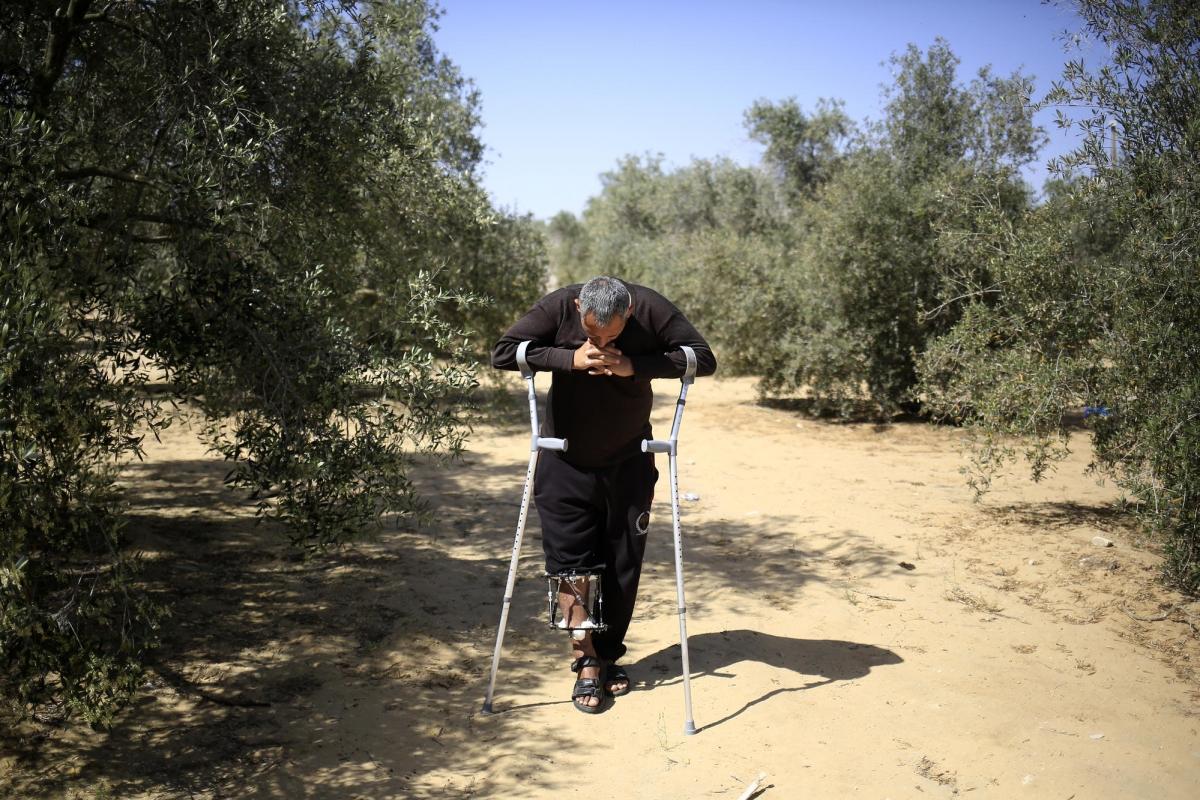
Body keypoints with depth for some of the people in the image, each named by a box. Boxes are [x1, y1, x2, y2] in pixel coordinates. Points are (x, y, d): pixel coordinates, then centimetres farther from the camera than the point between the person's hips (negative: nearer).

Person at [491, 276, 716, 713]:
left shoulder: (652, 309, -17)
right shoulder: (558, 307, -18)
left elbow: (703, 358, -16)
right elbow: (503, 352, -17)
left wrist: (636, 366, -27)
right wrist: (569, 358, -28)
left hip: (629, 463, 1)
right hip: (564, 463, -1)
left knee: (623, 566, 7)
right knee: (568, 561, -4)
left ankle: (607, 657, 23)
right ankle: (586, 662, 6)